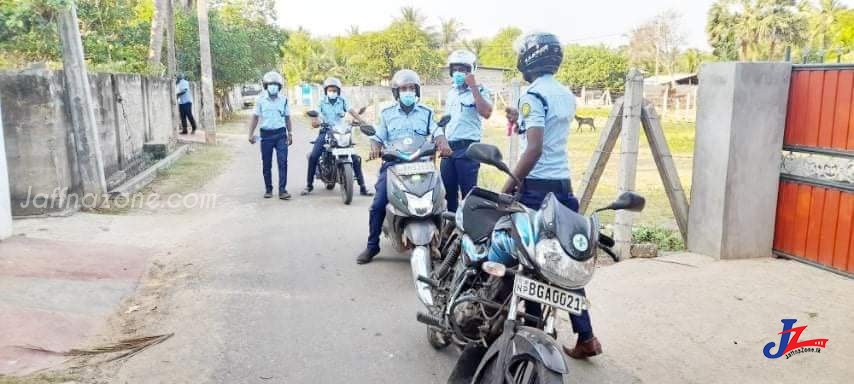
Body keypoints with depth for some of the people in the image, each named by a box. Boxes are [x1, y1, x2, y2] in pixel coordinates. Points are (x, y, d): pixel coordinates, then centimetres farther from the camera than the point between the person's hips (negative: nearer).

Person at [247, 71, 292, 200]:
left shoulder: (284, 99, 6)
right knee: (266, 164, 6)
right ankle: (268, 189, 17)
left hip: (281, 134, 0)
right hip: (266, 134, 0)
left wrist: (290, 133, 11)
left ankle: (282, 190, -8)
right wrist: (251, 134, -2)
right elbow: (255, 117, 4)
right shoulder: (261, 99, 2)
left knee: (283, 162, -9)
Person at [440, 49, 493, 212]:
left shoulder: (479, 90, -3)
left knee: (468, 192, -6)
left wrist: (473, 87, -19)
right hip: (448, 147, 7)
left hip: (467, 148, -7)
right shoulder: (451, 92, 18)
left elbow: (486, 113, -21)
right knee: (448, 191, 11)